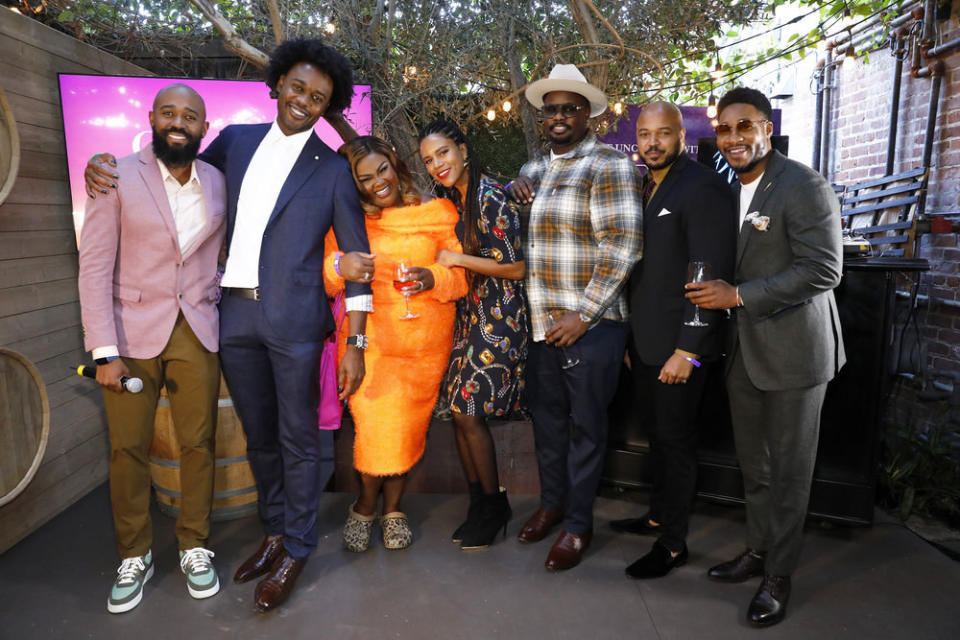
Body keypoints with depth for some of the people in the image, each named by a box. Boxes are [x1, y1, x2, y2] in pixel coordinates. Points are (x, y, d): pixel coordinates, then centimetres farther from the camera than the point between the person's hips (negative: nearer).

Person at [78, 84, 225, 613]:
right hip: (133, 333, -2)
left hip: (198, 333, 2)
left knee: (198, 444, 8)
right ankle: (134, 557, 24)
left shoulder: (218, 183, 6)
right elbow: (95, 266, -7)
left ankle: (194, 548, 25)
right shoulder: (120, 177, -4)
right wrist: (106, 351, -13)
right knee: (128, 449, 5)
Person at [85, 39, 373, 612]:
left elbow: (357, 259, -2)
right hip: (235, 315, 4)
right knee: (259, 435, 15)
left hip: (294, 319, -4)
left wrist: (356, 344, -8)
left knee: (297, 436, 6)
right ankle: (274, 532, 35)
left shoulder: (333, 168, 1)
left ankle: (297, 548, 24)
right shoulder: (235, 140, 13)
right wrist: (105, 168, 7)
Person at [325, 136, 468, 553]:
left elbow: (461, 276, 2)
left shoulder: (437, 213, 4)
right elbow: (327, 286, 1)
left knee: (408, 427, 10)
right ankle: (366, 506, 25)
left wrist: (434, 279, -19)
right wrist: (340, 265, -20)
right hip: (370, 340, -1)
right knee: (374, 428, -5)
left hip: (425, 342, 1)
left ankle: (392, 508, 33)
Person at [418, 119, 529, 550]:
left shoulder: (491, 198, -15)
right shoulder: (452, 199, 12)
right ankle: (481, 505, 24)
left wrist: (457, 259, -13)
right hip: (468, 315, 8)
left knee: (468, 412, -6)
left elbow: (516, 268, -15)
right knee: (459, 410, 7)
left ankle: (493, 507, 15)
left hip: (499, 318, -8)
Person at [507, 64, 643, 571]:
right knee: (546, 415, 16)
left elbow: (622, 247, -16)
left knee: (584, 424, 5)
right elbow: (519, 179, 37)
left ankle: (578, 523, 22)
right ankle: (551, 502, 35)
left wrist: (582, 314, -19)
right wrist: (516, 187, 10)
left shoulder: (609, 166, -9)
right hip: (543, 320, 7)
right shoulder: (540, 166, 14)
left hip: (590, 322, -7)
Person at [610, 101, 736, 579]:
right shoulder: (641, 187, 14)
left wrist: (688, 350, -21)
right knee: (657, 435, 20)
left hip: (679, 345, -8)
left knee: (675, 440, 4)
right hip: (643, 342, 8)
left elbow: (711, 277, -19)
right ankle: (658, 516, 37)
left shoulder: (703, 189, -13)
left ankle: (673, 542, 20)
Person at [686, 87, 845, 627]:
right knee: (752, 461, 17)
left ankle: (780, 575, 24)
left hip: (793, 350, -7)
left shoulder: (804, 186, -14)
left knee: (789, 468, 7)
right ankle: (759, 549, 36)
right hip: (744, 349, 7)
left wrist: (739, 295, -21)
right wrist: (713, 292, 4)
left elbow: (823, 270, -20)